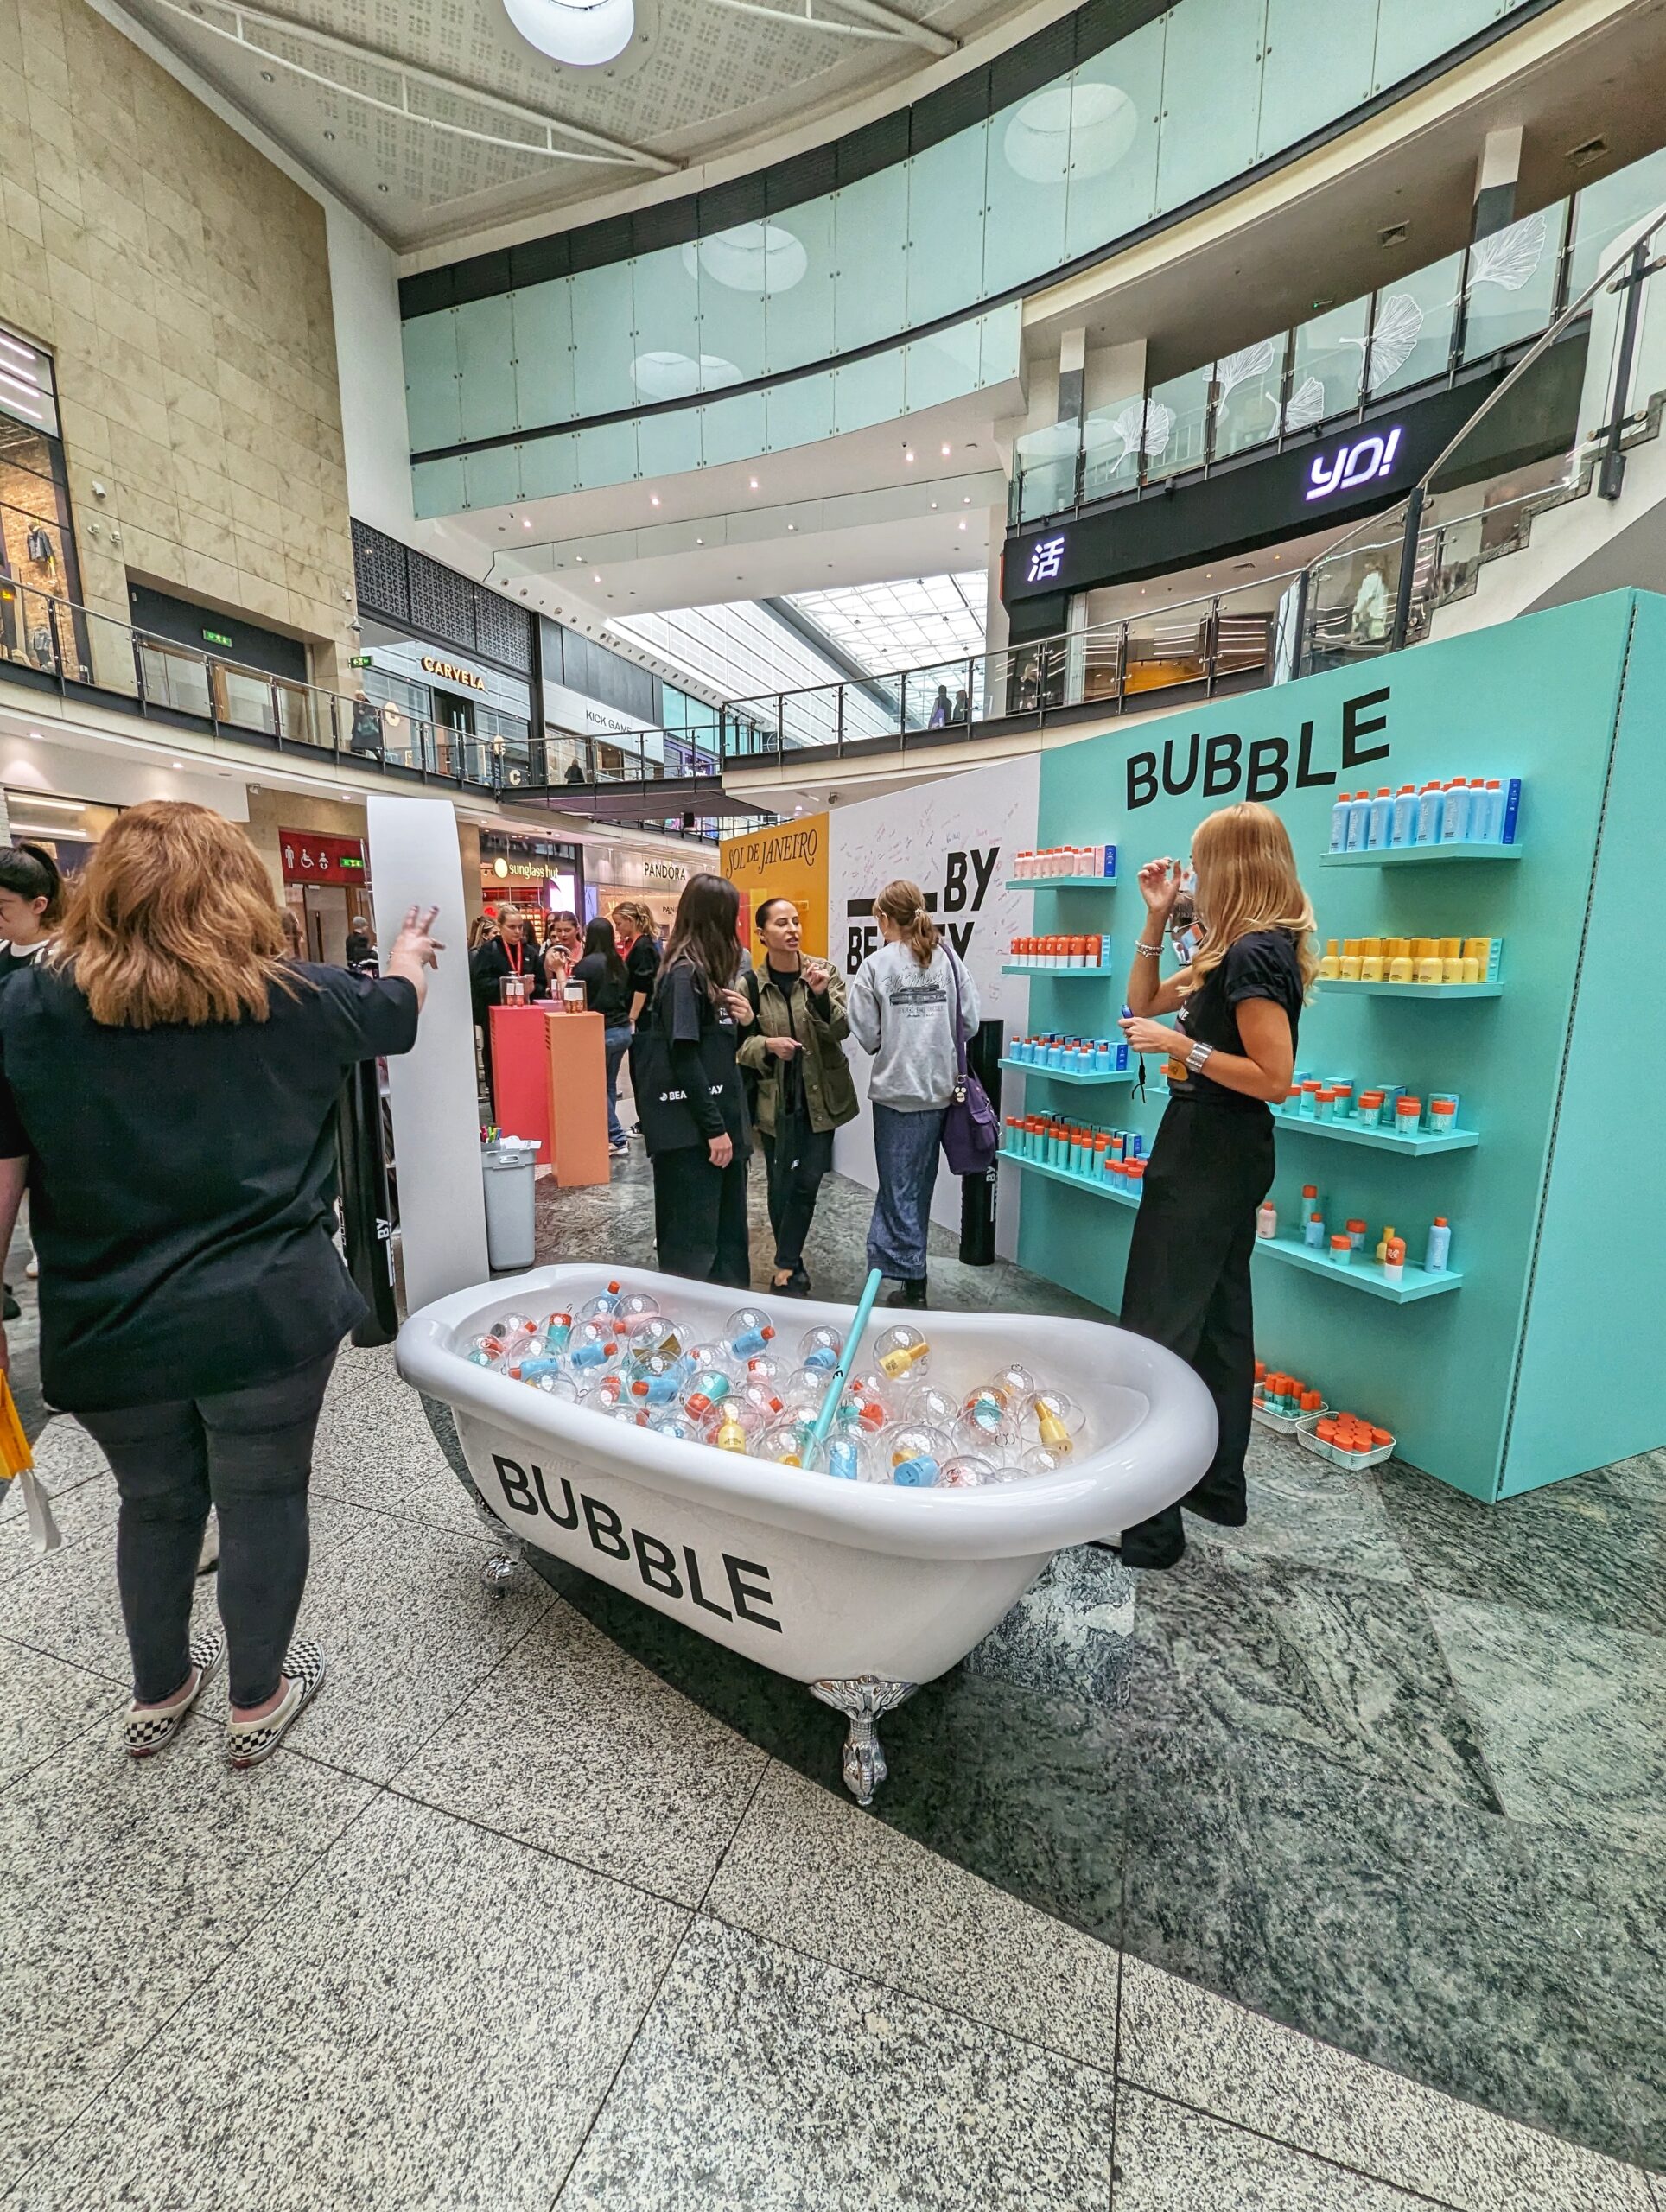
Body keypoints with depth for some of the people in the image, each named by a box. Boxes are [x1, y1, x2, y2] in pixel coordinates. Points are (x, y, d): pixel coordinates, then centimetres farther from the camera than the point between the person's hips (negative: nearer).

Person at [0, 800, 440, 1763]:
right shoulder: (292, 997, -8)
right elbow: (399, 1009, 11)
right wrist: (410, 955, 33)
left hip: (110, 1331, 3)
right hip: (267, 1317, -2)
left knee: (156, 1506, 25)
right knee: (263, 1504, 16)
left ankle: (158, 1695, 47)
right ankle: (260, 1700, 37)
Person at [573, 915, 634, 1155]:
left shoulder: (586, 964, -12)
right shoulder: (619, 963, 7)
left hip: (601, 1032, -6)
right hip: (622, 1030, 6)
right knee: (609, 1085, 14)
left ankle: (617, 1139, 2)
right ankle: (608, 1134, 20)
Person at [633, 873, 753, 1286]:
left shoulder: (708, 971, 12)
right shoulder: (684, 974, -14)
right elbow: (684, 1058, -18)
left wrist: (743, 1020, -2)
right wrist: (713, 1128, -17)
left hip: (720, 1117, 9)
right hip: (691, 1128, -9)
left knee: (729, 1226, 16)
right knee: (693, 1239, 1)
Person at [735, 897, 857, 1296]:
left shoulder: (823, 971, -2)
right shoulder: (750, 984, -5)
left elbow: (842, 1029, -11)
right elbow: (738, 1044, 1)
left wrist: (821, 996, -28)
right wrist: (767, 1045, -19)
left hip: (820, 1097, 1)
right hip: (775, 1101, 0)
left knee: (807, 1183, 0)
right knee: (781, 1186, 9)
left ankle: (785, 1269, 15)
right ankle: (793, 1267, 27)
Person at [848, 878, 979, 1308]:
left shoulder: (877, 964, -8)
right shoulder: (947, 958, 2)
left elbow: (867, 1035, -9)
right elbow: (969, 1022, 0)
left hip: (897, 1091, -4)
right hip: (940, 1089, 4)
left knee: (901, 1188, 7)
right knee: (917, 1184, 16)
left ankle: (912, 1284, 14)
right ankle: (888, 1260, 29)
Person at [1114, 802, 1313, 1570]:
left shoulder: (1254, 955, -17)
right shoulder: (1241, 951, 13)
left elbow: (1274, 1078, -22)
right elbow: (1145, 1001, 18)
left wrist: (1180, 1044, -18)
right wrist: (1156, 918, 11)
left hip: (1210, 1153, -11)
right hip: (1220, 1151, 11)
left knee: (1159, 1329, -6)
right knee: (1217, 1320, 18)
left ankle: (1151, 1521, 4)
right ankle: (1218, 1484, 33)